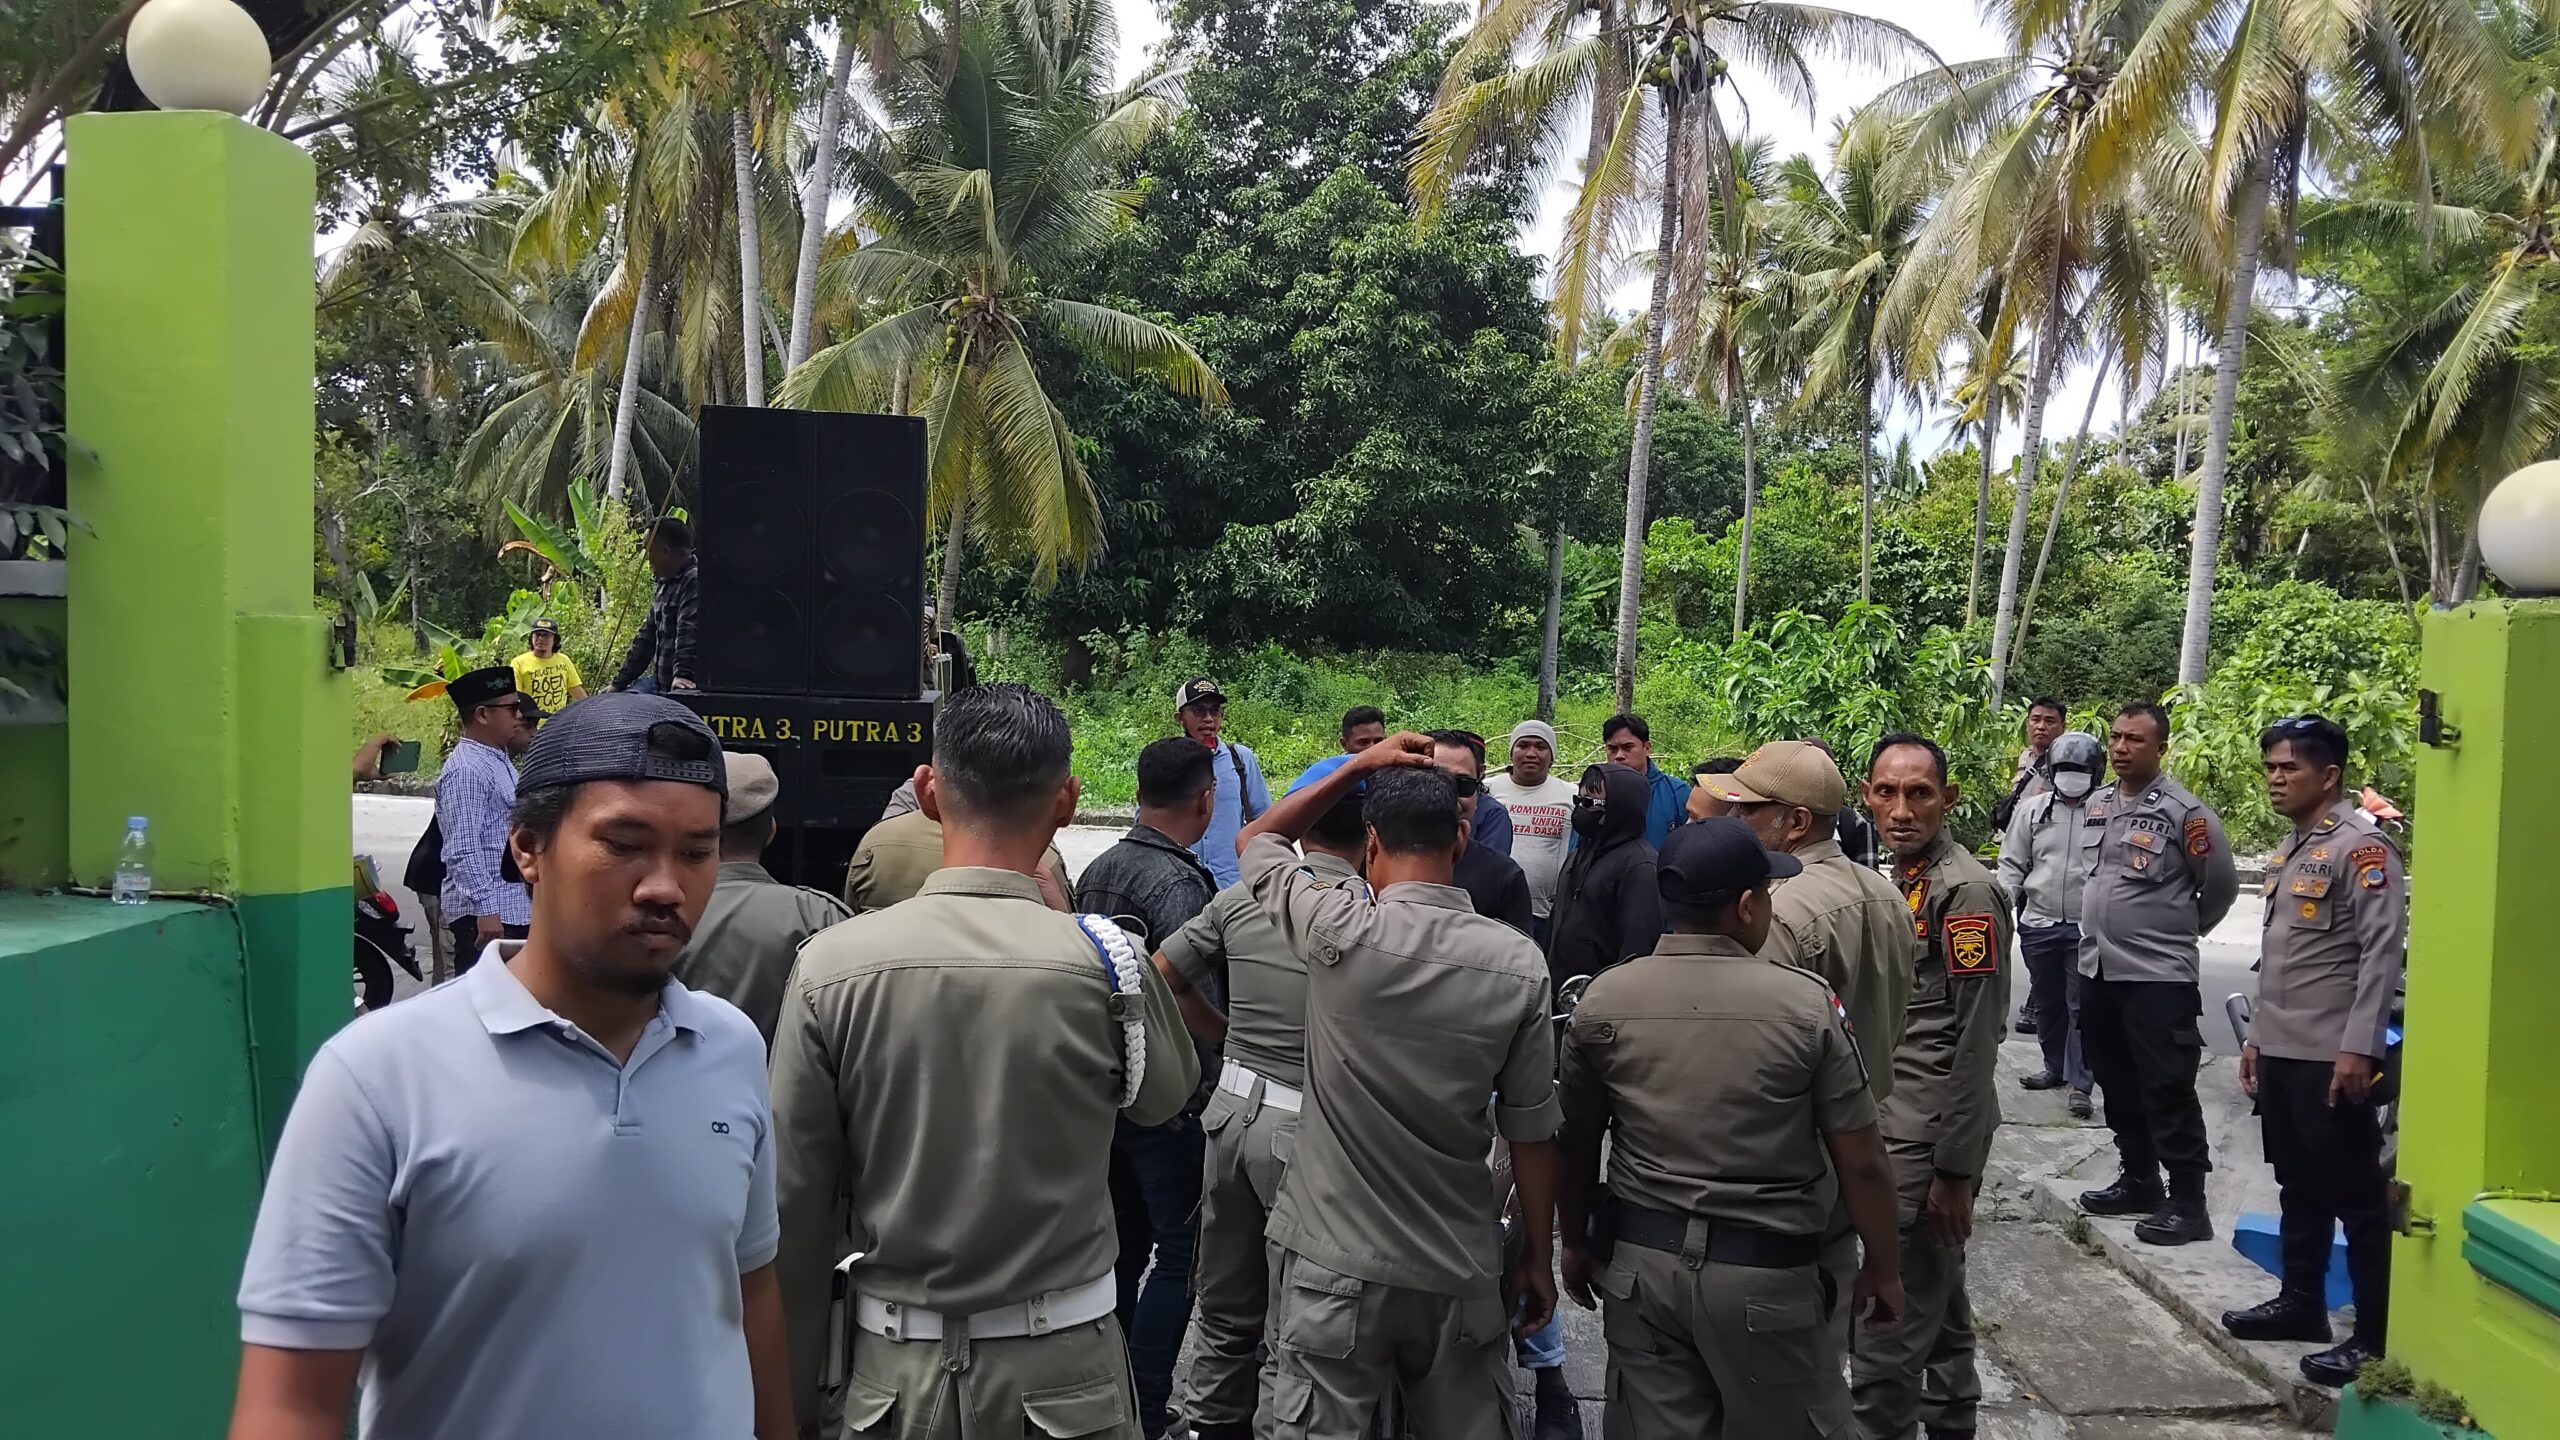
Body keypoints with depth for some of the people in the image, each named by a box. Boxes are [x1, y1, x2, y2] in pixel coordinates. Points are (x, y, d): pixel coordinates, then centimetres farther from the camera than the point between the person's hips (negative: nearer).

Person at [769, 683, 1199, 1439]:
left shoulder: (830, 965, -13)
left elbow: (797, 1206, -6)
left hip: (894, 1368, 1)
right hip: (1061, 1365, -1)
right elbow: (1167, 1094, 5)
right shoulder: (1105, 963, -16)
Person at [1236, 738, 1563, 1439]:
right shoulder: (1519, 963, -9)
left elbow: (1257, 841, 5)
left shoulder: (1338, 934, -15)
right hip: (1460, 1272, 2)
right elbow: (1532, 1134, -2)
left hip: (1334, 1264, -2)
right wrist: (1539, 1258, 10)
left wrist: (1360, 766, 6)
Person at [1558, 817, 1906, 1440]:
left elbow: (1577, 1144, 4)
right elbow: (1861, 1163, -9)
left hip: (1640, 1262, 3)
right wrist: (1882, 1267, 6)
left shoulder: (1602, 1000, -6)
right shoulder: (1807, 1002, -14)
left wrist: (1577, 1244, 19)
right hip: (1766, 1273, -2)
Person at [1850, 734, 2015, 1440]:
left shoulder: (1965, 891, -17)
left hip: (1932, 1139, -9)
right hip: (1894, 1125, 9)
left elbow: (1975, 1044, -18)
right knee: (1938, 1301, 22)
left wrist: (1955, 1169, -17)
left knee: (1886, 1336, -5)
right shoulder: (1898, 880, 11)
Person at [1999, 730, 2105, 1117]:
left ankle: (2080, 1083, 5)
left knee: (2081, 1007, -1)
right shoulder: (2032, 809, 4)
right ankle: (2055, 1067, 32)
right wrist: (2003, 906, -3)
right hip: (2039, 924, 4)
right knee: (2046, 1002, 16)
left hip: (2086, 928, -4)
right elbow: (2012, 863, 8)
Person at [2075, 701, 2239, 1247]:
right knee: (2117, 1085, 16)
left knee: (2168, 1092, -4)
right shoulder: (2097, 804, 10)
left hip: (2158, 976, -7)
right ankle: (2139, 1181, 30)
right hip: (2097, 970, 7)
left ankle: (2187, 1202, 5)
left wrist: (2181, 930, 9)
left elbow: (2222, 885, -2)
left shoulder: (2184, 811, -11)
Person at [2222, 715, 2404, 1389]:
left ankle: (2376, 1337, 5)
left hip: (2331, 1056, -9)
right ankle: (2301, 1302, 28)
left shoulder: (2361, 844, -12)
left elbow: (2383, 950, -17)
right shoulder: (2294, 847, 16)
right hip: (2280, 1052, 9)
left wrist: (2358, 1047, -21)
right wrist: (2256, 1035, 20)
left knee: (2356, 1198, -1)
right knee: (2300, 1189, 17)